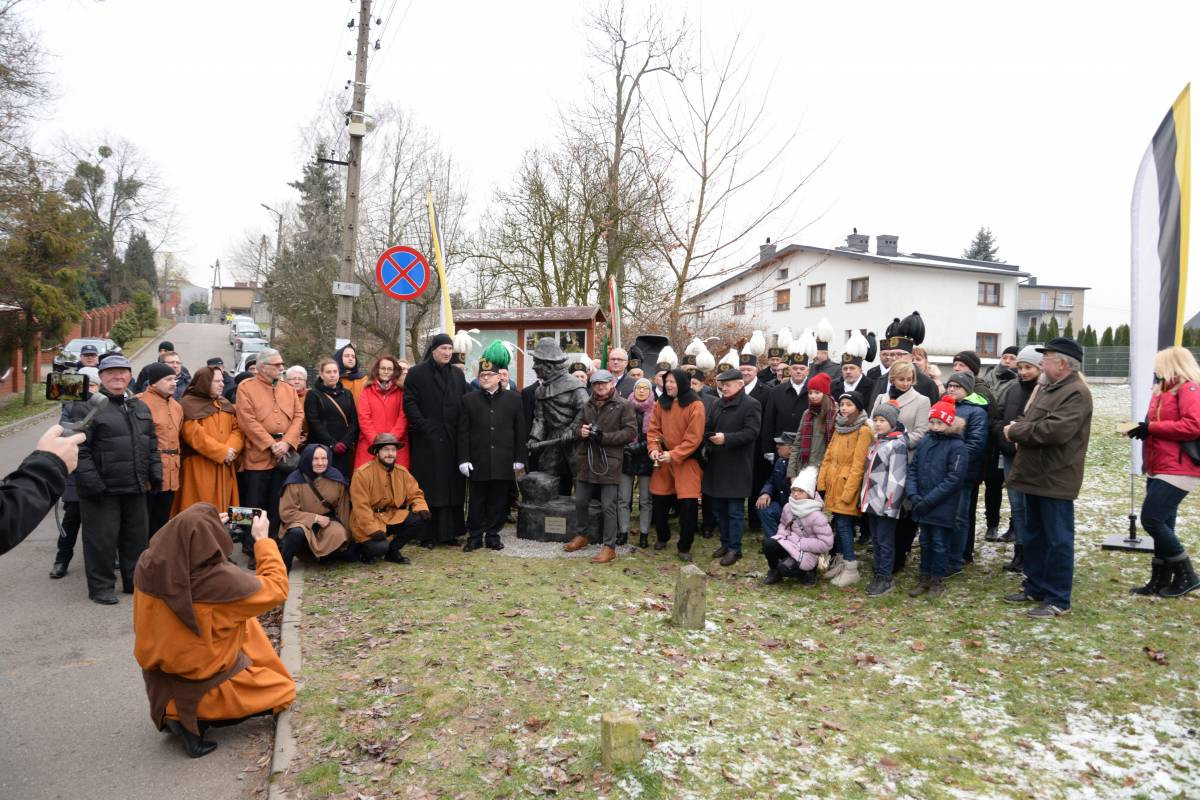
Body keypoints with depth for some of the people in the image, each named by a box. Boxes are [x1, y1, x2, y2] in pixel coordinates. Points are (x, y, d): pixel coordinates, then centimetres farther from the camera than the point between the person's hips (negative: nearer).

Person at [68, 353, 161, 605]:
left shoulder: (140, 407, 14)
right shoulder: (86, 407, -7)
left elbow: (152, 445, 19)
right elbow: (79, 449, -13)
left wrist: (155, 473, 10)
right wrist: (90, 481, -19)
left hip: (135, 488, 6)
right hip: (103, 489, -6)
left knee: (137, 536, 13)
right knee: (102, 539, 1)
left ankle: (135, 581, 26)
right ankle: (101, 587, 14)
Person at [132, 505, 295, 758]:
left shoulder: (147, 565, -16)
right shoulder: (221, 581, -32)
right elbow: (276, 588, -16)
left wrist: (200, 529, 8)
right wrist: (262, 540, -9)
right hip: (204, 682, -6)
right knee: (283, 690, 15)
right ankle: (193, 719, -2)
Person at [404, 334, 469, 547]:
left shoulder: (458, 374, 14)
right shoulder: (417, 373, 0)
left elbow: (465, 404, 15)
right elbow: (409, 403, -6)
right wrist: (423, 426, -15)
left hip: (452, 440, 4)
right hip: (427, 440, -4)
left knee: (453, 487, 5)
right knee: (429, 489, -2)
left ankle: (450, 532, 13)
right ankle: (428, 534, 5)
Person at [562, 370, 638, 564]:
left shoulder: (623, 405, -5)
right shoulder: (588, 406, 14)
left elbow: (631, 432, -10)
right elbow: (575, 424, 19)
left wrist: (604, 437, -17)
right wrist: (580, 431, -6)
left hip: (609, 463, -6)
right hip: (587, 461, 6)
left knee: (608, 506, -3)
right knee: (580, 501, 15)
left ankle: (609, 547, 6)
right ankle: (581, 536, 35)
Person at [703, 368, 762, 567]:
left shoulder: (751, 405, -8)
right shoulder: (719, 404, 14)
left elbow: (751, 433, -18)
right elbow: (709, 427, 21)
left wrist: (727, 438, -26)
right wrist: (709, 436, 0)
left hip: (737, 466, -7)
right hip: (717, 464, 7)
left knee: (735, 510, 0)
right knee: (719, 507, 13)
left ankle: (734, 548, 10)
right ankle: (725, 543, 26)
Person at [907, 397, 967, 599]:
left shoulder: (957, 446, -12)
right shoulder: (925, 441, 4)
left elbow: (954, 479, -17)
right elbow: (912, 468, 7)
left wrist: (928, 500, -18)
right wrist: (913, 494, -8)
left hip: (942, 507, -5)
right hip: (922, 505, 5)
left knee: (940, 543, 7)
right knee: (925, 542, 16)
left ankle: (938, 580, 22)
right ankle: (925, 577, 29)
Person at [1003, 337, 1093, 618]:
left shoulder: (1076, 392, -17)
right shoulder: (1048, 388, 16)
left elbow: (1056, 430, -29)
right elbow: (1032, 423, 23)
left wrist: (1015, 432, -16)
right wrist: (1017, 427, -1)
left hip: (1055, 479, -10)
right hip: (1036, 475, 10)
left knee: (1058, 540, 0)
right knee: (1035, 535, 18)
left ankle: (1058, 600, 9)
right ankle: (1035, 588, 29)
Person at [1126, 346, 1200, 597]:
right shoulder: (1164, 391, 17)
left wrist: (1151, 428, -18)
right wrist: (1142, 428, 3)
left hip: (1177, 471, -10)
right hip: (1158, 470, 10)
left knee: (1151, 520, -11)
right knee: (1162, 524, 12)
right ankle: (1160, 580, 19)